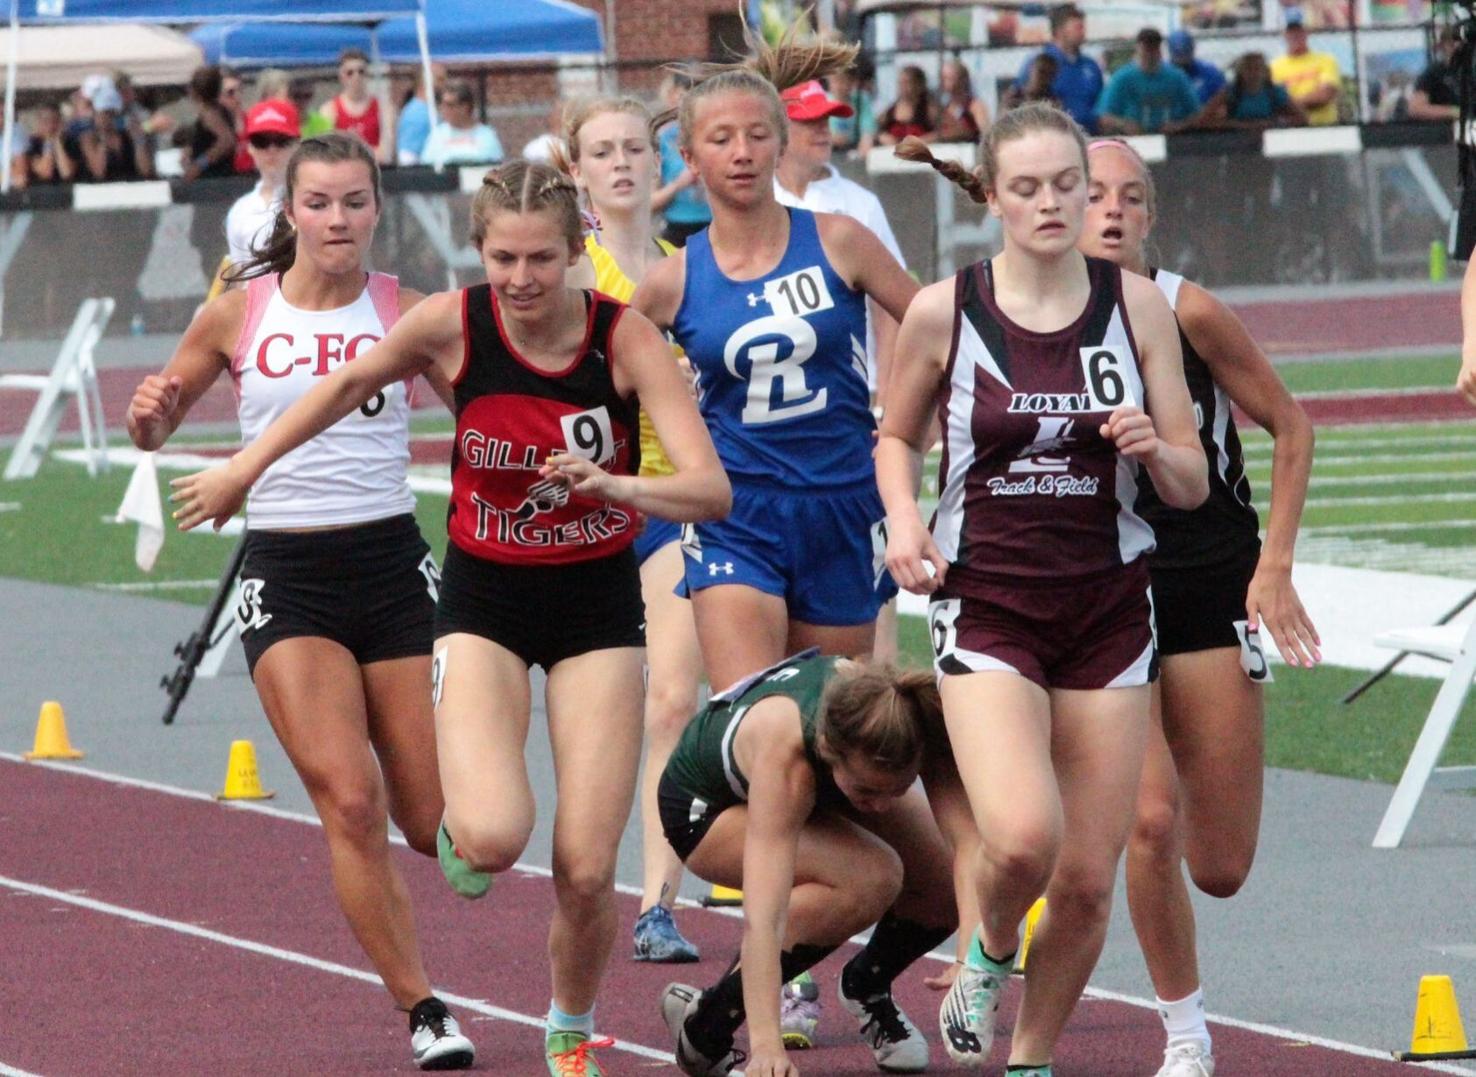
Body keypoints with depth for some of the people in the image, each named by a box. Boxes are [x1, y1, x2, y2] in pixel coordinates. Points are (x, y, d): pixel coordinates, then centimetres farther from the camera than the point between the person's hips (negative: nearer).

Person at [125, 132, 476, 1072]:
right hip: (287, 576, -1)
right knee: (350, 802, -15)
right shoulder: (237, 314, 3)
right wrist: (150, 416, -9)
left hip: (392, 568, 1)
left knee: (431, 822, 0)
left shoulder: (408, 313, 2)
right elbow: (155, 430, 13)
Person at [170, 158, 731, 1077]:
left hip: (597, 602, 0)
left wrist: (618, 485, -42)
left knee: (586, 871, -7)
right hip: (485, 597, 0)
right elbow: (351, 385, 7)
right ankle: (463, 831, 14)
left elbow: (710, 490, -23)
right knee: (492, 840, -25)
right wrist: (242, 471, 17)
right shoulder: (450, 326, -14)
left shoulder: (626, 338, -17)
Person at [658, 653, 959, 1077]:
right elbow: (762, 918, -49)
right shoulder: (782, 756, -44)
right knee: (872, 877, -32)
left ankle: (867, 988, 15)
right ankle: (704, 1024, -17)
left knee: (951, 888, -16)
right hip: (707, 805, -5)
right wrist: (766, 1043, -58)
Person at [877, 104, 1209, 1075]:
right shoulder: (943, 312, -4)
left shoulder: (1137, 306, 0)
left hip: (1110, 605, 2)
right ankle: (990, 953, 10)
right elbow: (897, 436, 14)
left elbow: (1192, 485, 5)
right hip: (984, 603, -2)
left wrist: (1155, 450, -17)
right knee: (1023, 838, -24)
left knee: (1088, 879, 2)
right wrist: (904, 521, -5)